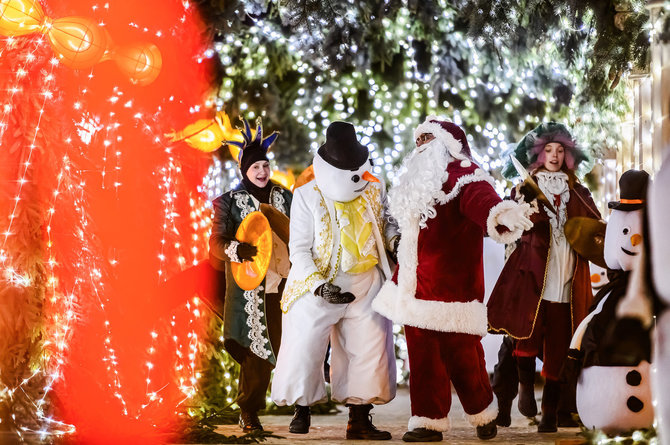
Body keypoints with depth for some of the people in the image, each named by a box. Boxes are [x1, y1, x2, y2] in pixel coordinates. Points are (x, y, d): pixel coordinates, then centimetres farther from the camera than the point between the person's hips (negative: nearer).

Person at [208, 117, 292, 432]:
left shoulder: (284, 197, 12)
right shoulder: (230, 202, 1)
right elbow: (216, 244, -6)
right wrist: (236, 249, -26)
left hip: (286, 285, 3)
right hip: (251, 290, -3)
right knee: (257, 352, -6)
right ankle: (249, 412, 8)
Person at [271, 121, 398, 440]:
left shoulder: (374, 191, 4)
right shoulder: (307, 196, -6)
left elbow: (385, 224, 20)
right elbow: (299, 249, -8)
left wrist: (394, 237, -5)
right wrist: (320, 286, -21)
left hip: (366, 284, 3)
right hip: (320, 285, -3)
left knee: (370, 349, 0)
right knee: (304, 346, -6)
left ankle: (359, 420, 11)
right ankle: (302, 409, 18)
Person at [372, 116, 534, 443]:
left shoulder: (464, 177, -10)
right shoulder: (418, 181, 18)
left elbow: (480, 199, -32)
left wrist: (500, 215, -54)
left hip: (450, 285, -7)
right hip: (417, 285, 8)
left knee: (460, 355, -1)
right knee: (422, 355, 8)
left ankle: (484, 412, 21)